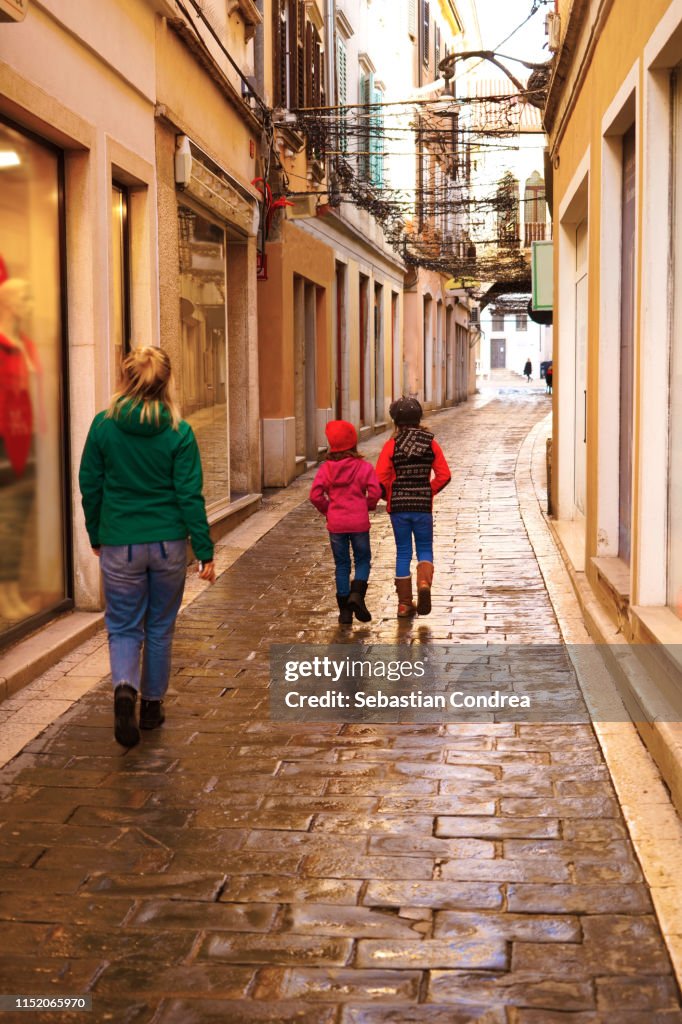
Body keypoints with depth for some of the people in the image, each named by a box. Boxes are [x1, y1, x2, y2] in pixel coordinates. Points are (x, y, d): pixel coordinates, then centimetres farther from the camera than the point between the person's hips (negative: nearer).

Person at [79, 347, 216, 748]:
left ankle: (125, 687, -18)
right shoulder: (179, 433, -9)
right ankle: (152, 704, 26)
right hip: (169, 544, 0)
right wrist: (205, 551, -2)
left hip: (120, 546, 0)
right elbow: (190, 496, -8)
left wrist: (96, 535, 17)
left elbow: (90, 486, 2)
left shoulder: (103, 426, -5)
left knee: (124, 626, 10)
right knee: (160, 628, 16)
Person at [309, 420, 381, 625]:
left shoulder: (326, 468, -3)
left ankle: (344, 610, 10)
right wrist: (367, 506, 7)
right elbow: (375, 492, -13)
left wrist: (327, 509, 8)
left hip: (336, 523, 2)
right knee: (363, 560, 14)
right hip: (359, 523, -1)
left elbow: (315, 495, -9)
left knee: (342, 565, 10)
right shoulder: (364, 466, -6)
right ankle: (357, 594, -10)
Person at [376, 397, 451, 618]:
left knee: (403, 553, 10)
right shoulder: (430, 443, -1)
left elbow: (380, 479, -10)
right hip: (423, 505, 0)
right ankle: (424, 583, -16)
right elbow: (444, 475, -4)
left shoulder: (391, 445, -6)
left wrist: (389, 497, 8)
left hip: (398, 506, 0)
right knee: (425, 549, 14)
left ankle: (405, 604, 12)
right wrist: (428, 492, 9)